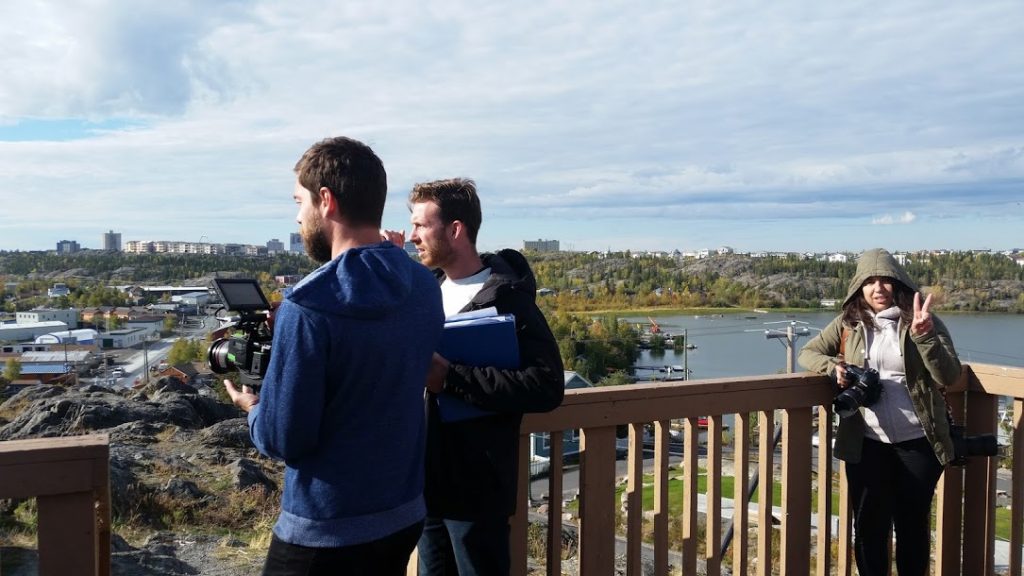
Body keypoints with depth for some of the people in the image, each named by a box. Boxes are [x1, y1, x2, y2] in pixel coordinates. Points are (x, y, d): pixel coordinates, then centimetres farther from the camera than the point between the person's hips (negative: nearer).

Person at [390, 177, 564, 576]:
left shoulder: (507, 300, -17)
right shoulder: (428, 287, 6)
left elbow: (547, 387, -24)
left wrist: (450, 378, -26)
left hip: (475, 488, -7)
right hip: (428, 479, 7)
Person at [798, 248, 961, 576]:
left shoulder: (924, 321, -2)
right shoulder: (849, 323, 3)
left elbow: (949, 377, -9)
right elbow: (808, 353, 9)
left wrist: (924, 336, -25)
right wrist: (833, 366, -12)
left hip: (918, 441, -1)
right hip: (866, 442, 1)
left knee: (913, 525, 12)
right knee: (869, 526, 8)